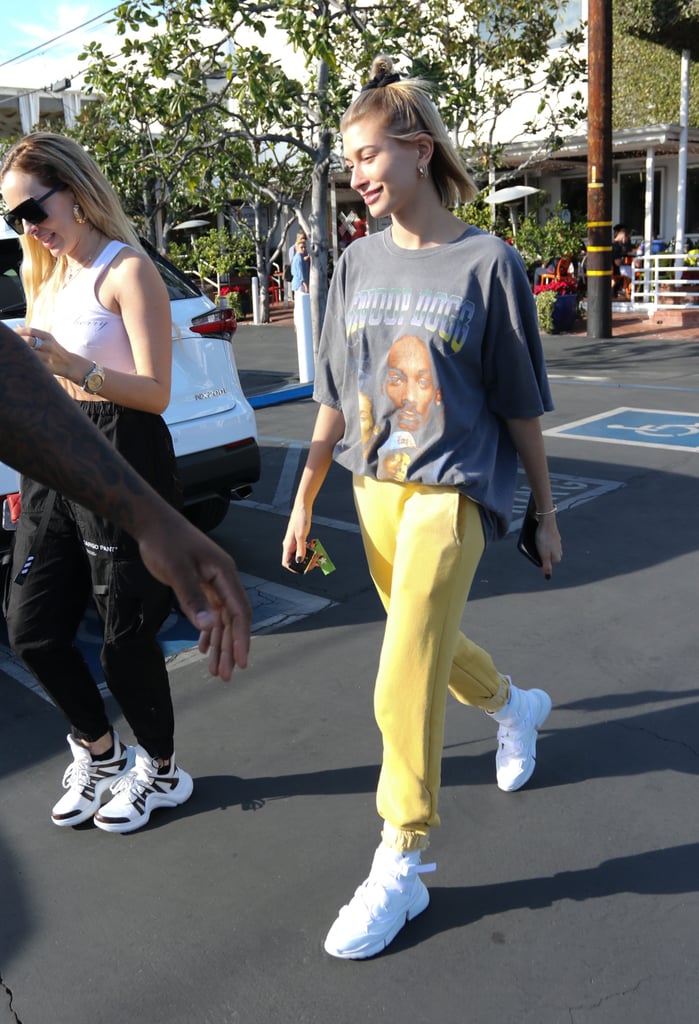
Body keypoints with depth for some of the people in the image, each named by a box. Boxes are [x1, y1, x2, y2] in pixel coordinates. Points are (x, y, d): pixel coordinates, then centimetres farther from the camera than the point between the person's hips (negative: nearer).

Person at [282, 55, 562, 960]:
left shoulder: (487, 264, -7)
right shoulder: (358, 264, 6)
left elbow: (521, 404, -3)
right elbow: (335, 397, 9)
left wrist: (545, 512, 1)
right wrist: (304, 501, 8)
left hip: (451, 493, -5)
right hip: (375, 489, 6)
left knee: (404, 685, -10)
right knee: (432, 645, 21)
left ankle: (399, 870, 8)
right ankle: (515, 707, 53)